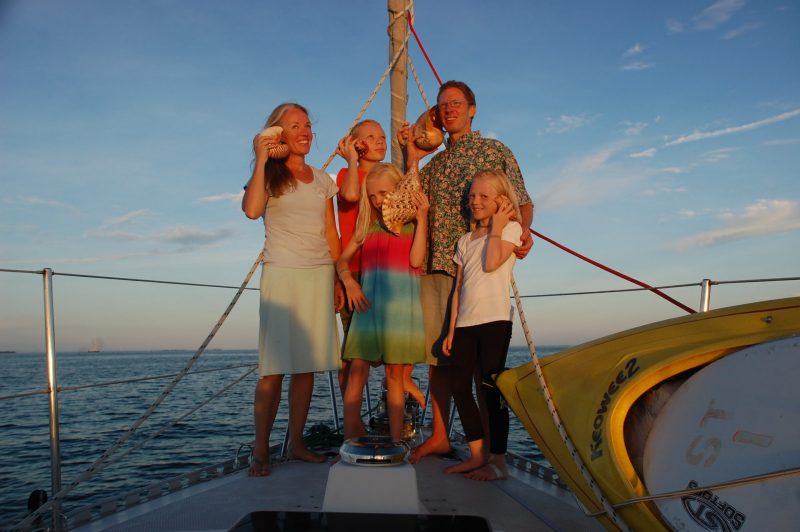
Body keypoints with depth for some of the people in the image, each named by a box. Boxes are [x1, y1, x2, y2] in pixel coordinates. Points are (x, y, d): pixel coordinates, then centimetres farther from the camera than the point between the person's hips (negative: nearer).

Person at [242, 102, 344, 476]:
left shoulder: (323, 180, 16)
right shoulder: (270, 175, 3)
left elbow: (331, 233, 15)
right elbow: (252, 210, -19)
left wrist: (338, 279, 9)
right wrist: (261, 160, -11)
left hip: (319, 275, 4)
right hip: (282, 275, -4)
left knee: (307, 364, 4)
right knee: (274, 366, -7)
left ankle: (297, 443, 15)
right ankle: (260, 451, 3)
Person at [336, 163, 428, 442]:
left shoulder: (413, 224, 7)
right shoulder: (367, 226, 15)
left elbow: (416, 260, -8)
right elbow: (342, 259, 13)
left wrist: (422, 218, -7)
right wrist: (348, 280, -7)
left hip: (401, 303, -2)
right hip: (369, 302, 2)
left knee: (395, 373, 3)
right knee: (357, 369, -6)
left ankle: (396, 443, 9)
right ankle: (350, 442, -2)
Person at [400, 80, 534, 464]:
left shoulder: (495, 151, 7)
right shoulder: (434, 163, 22)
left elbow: (522, 202, 3)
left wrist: (523, 228, -19)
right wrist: (412, 158, 7)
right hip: (434, 268, 6)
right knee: (436, 351, 7)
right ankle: (439, 436, 17)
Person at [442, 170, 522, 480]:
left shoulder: (511, 227, 3)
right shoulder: (465, 240, 19)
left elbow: (492, 263, -16)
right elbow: (458, 288, 16)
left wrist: (496, 228, -4)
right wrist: (451, 330, 12)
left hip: (494, 319, -6)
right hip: (465, 322, 6)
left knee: (492, 389, -4)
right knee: (459, 386, 4)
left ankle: (498, 460, 6)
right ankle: (478, 455, 16)